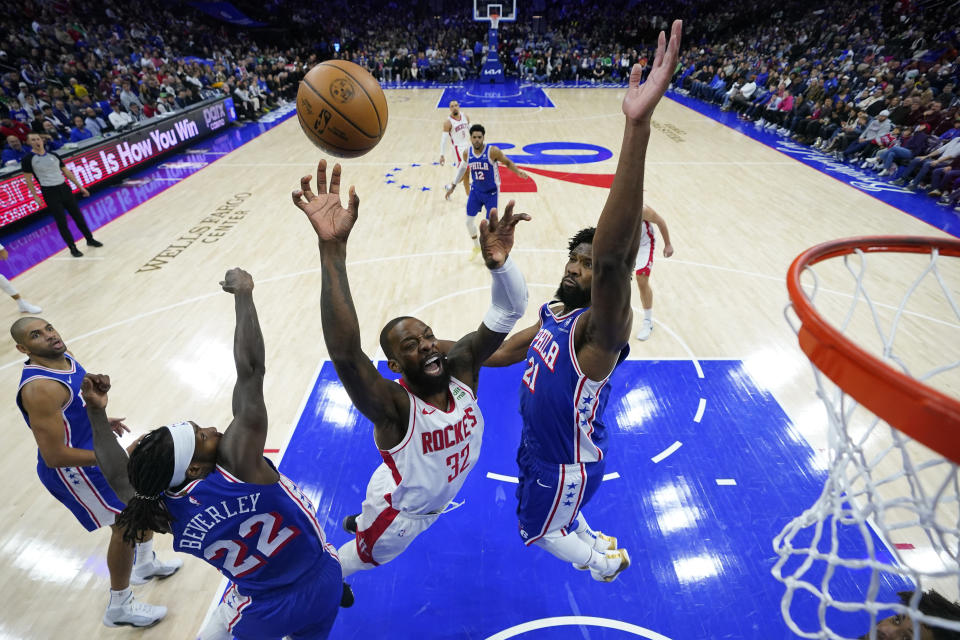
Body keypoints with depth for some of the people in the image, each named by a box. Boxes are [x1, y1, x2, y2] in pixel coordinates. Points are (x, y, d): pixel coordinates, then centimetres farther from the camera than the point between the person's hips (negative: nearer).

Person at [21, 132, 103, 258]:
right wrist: (35, 197, -6)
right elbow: (28, 179, -1)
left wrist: (80, 186, 11)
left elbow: (66, 172, 14)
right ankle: (73, 248, 6)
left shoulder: (53, 155, 7)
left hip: (64, 188, 4)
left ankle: (90, 240, 24)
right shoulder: (27, 159, -5)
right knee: (62, 222, -2)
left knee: (78, 216, 9)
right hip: (50, 193, -4)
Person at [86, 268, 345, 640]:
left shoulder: (163, 513, -19)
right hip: (321, 583, -2)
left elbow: (118, 476, 4)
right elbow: (250, 371, -37)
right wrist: (243, 294, -28)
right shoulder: (238, 462, -34)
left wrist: (96, 412, 2)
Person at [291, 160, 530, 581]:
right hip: (399, 512, -5)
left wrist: (499, 264, -58)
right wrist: (333, 248, -74)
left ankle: (359, 522, 69)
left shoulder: (461, 367, -27)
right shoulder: (393, 406, -41)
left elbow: (507, 313, -35)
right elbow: (344, 352, -62)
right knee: (366, 555, 27)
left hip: (439, 497, 5)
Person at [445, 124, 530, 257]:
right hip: (475, 191, 4)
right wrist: (453, 186, 15)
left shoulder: (492, 151, -21)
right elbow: (463, 168, 11)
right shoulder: (467, 153, -8)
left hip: (491, 192, -4)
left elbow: (508, 162, -9)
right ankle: (477, 246, 32)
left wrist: (518, 171, -29)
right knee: (469, 221, 7)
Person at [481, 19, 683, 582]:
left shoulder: (600, 329, -35)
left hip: (567, 462, -7)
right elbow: (508, 350, 8)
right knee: (559, 516, 36)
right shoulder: (555, 312, -9)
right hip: (540, 444, 8)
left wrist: (638, 126, -66)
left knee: (539, 531, 23)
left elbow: (615, 258, -57)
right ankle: (598, 545, 65)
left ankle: (606, 559, 50)